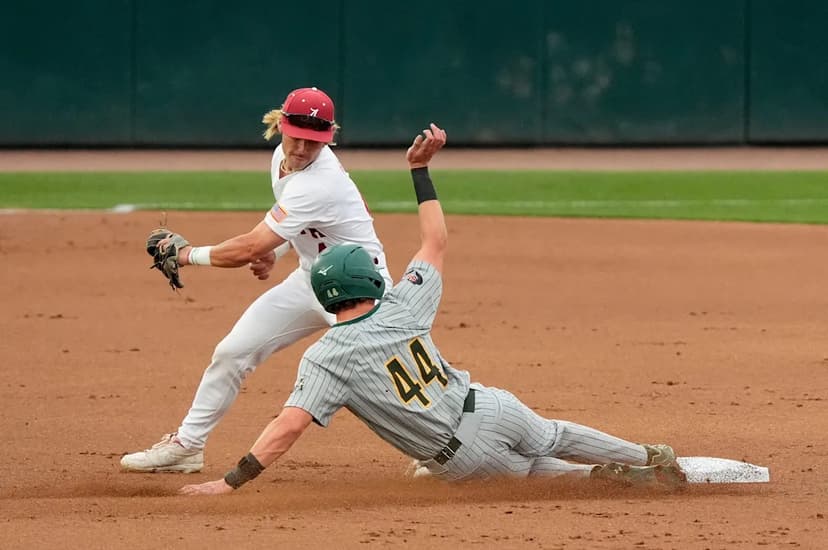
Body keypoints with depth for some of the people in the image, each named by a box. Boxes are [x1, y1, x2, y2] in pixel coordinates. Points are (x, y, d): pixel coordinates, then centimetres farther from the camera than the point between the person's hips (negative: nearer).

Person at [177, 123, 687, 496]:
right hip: (492, 408, 3)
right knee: (555, 437, 34)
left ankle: (604, 476, 6)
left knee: (535, 468, 27)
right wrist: (421, 170, 16)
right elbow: (437, 240, 11)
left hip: (460, 457, -3)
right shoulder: (403, 307, -5)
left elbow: (289, 426, -27)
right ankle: (650, 460, 41)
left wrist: (231, 482, -27)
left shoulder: (327, 359, -16)